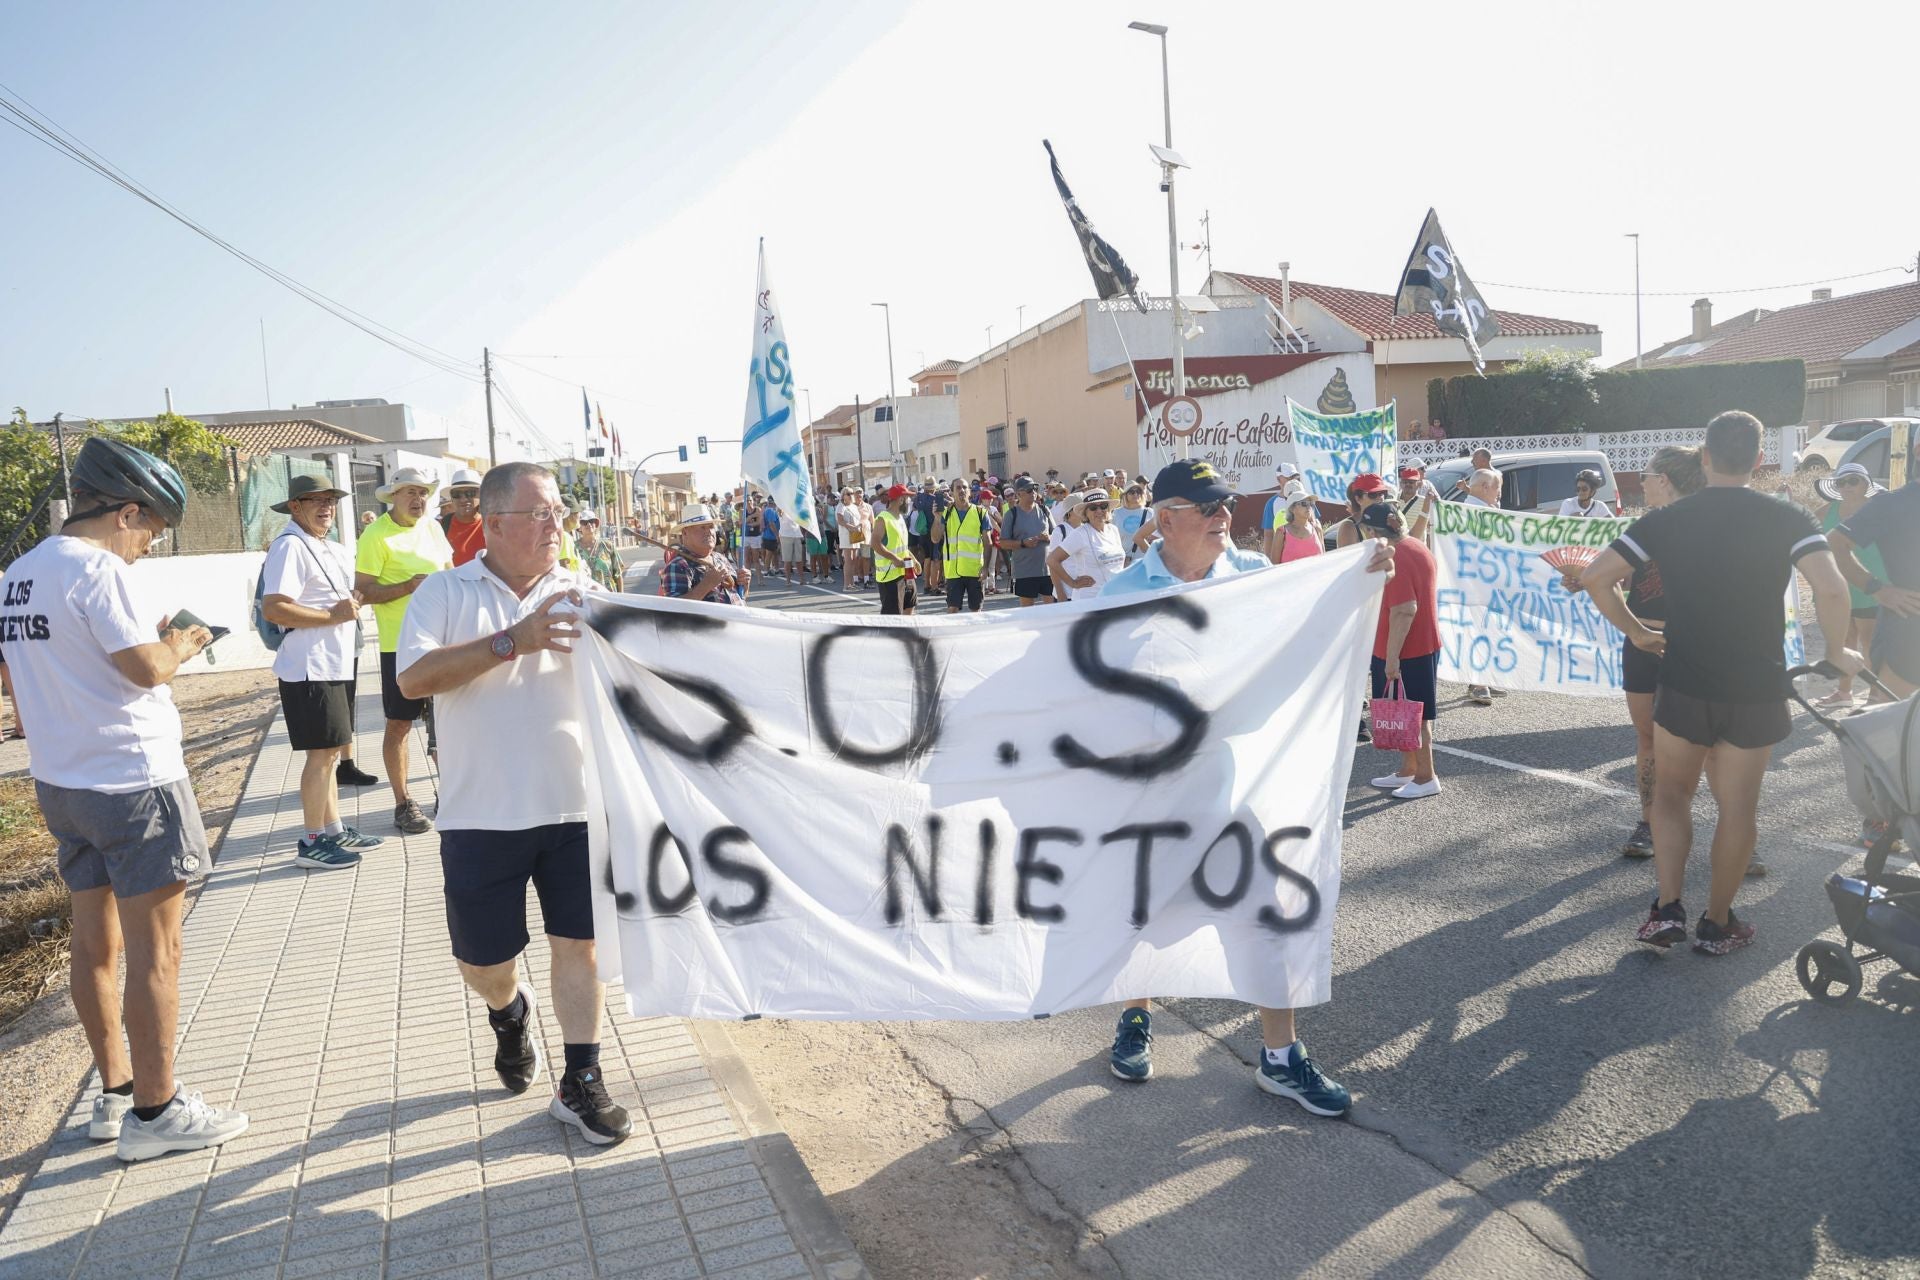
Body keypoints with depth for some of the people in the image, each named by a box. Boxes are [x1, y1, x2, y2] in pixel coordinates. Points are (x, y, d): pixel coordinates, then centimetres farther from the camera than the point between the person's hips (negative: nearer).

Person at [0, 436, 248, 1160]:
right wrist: (181, 646, -1)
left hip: (60, 783, 9)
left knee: (95, 946, 16)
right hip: (133, 781, -9)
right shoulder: (98, 570, -16)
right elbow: (146, 668, -20)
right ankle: (155, 1112, 8)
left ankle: (114, 1093, 29)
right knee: (154, 952, 0)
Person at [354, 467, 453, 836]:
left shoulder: (432, 528, 11)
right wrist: (408, 586, -23)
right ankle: (402, 804, 12)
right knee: (399, 725, 3)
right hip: (399, 643, -6)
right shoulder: (376, 535, -8)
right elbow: (362, 591, -13)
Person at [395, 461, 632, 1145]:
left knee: (579, 941, 4)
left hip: (576, 804, 1)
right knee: (480, 960, 11)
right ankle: (509, 1013, 45)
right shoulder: (446, 592, 1)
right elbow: (414, 678, -14)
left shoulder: (582, 593, 6)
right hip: (483, 812, -1)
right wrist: (513, 641, -21)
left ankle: (580, 1083, 19)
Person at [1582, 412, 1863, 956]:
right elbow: (1831, 590, -19)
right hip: (1757, 690, 0)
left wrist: (1636, 632, 5)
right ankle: (1717, 924, 21)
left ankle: (1667, 909, 8)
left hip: (1683, 686, 0)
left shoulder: (1664, 520, -3)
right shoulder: (1786, 518, -6)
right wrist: (1837, 652, -2)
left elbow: (1595, 578, -8)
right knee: (1738, 806, 11)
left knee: (1672, 793, 17)